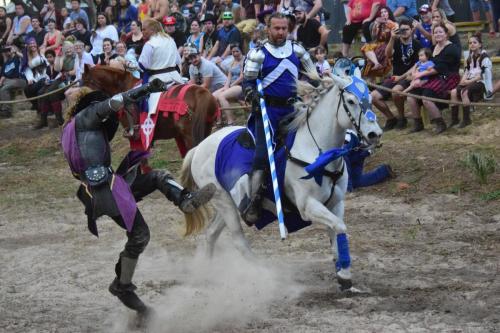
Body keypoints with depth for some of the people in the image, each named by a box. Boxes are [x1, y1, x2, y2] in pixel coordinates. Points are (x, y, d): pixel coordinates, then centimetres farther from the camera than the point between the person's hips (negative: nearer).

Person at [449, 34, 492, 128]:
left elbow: (483, 75, -15)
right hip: (471, 82, 7)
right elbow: (467, 71, 16)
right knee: (454, 92, -18)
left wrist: (469, 81, -17)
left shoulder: (484, 57, -8)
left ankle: (466, 119, -28)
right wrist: (463, 79, -6)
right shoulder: (470, 58, 17)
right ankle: (454, 119, -17)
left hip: (481, 83, -7)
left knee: (464, 91, -33)